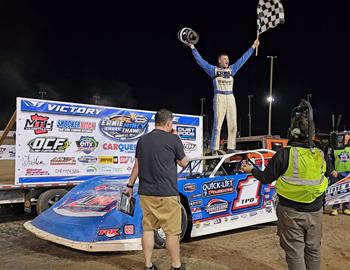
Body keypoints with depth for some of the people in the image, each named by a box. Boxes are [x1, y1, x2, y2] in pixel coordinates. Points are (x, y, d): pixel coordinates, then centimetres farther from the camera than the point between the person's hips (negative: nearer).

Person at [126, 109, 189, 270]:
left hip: (145, 193, 5)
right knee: (172, 231, 7)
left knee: (148, 228, 14)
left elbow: (137, 165, 10)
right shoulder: (173, 139, -8)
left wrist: (130, 185, 21)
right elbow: (184, 163, 4)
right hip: (167, 194, -5)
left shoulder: (142, 140, 5)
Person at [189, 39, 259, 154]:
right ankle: (214, 149, -7)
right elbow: (200, 60, 9)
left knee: (233, 125, 1)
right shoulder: (214, 70, 9)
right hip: (219, 98, -4)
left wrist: (253, 47, 32)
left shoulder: (231, 69, 19)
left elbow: (243, 59, 27)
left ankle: (231, 148, 7)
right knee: (218, 124, -10)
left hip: (231, 98, 5)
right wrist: (193, 48, 8)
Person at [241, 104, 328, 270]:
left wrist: (251, 170, 10)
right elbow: (324, 178, 8)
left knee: (295, 251, 6)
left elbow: (266, 178, -7)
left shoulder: (284, 154, -15)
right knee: (313, 250, 19)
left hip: (291, 211, -4)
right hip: (315, 211, 4)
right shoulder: (319, 155, -3)